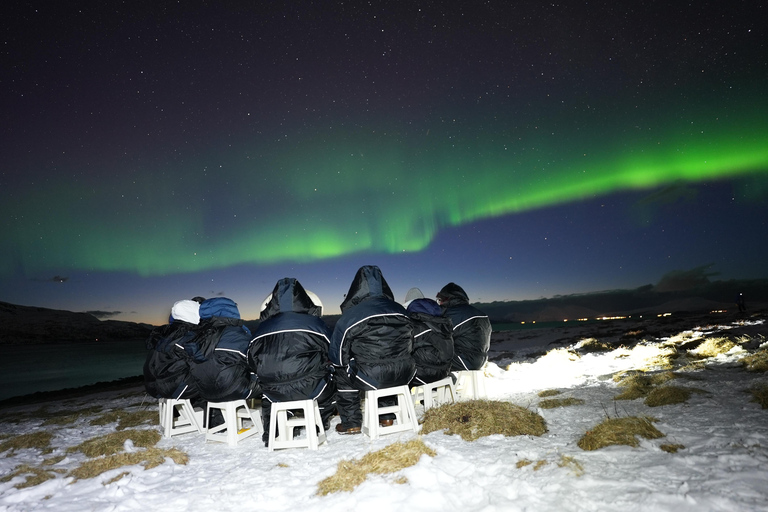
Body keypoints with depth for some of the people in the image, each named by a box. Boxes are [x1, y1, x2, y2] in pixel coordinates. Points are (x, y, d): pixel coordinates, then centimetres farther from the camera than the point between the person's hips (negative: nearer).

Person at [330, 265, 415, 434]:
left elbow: (337, 358, -2)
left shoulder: (348, 317, -7)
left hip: (371, 379, -5)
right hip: (404, 375, 5)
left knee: (340, 371, 21)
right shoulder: (400, 311, 8)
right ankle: (388, 415, 40)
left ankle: (351, 422, 24)